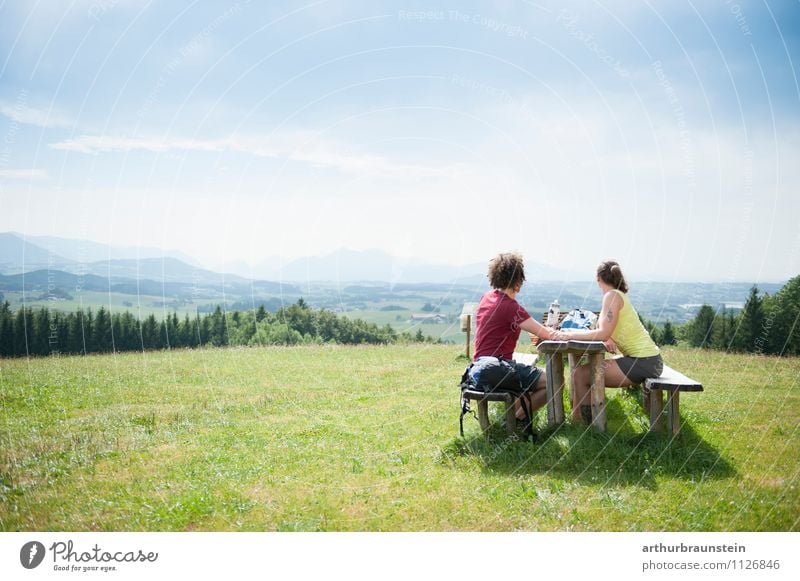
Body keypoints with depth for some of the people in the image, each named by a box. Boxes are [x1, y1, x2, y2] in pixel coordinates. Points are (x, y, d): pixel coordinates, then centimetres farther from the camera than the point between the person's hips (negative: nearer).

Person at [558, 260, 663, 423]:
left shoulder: (612, 295, -12)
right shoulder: (619, 295, 16)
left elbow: (603, 334, -21)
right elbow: (606, 332, 12)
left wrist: (572, 335, -15)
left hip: (643, 362, -9)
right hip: (645, 360, 9)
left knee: (581, 374, -10)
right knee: (586, 370, 12)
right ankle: (577, 421, 16)